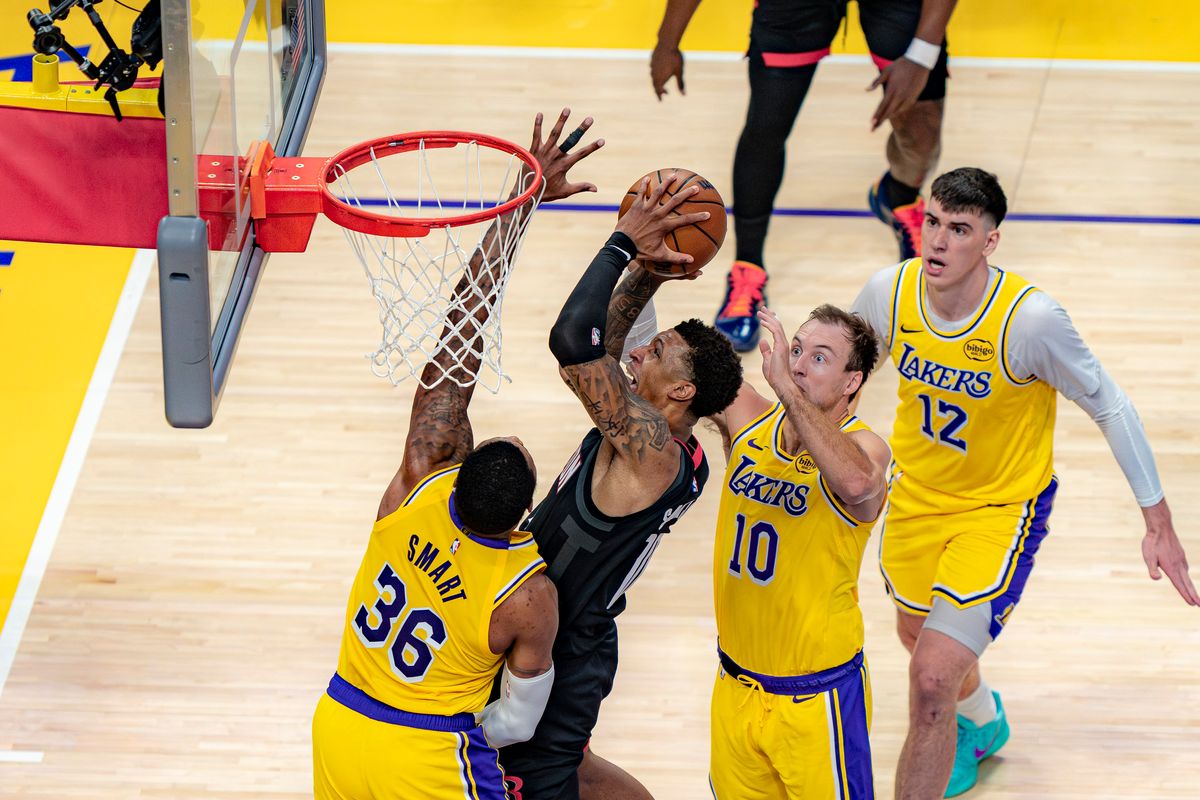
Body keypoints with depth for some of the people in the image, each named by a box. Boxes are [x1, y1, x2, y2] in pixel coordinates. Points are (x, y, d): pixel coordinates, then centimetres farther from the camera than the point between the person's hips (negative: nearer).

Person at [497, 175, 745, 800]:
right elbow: (605, 338, 12)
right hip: (576, 638, 10)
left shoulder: (651, 447, -28)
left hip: (560, 655, -10)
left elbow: (574, 338, -39)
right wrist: (651, 265, -1)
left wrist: (624, 244, -29)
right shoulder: (659, 441, -1)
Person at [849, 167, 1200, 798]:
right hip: (916, 493, 6)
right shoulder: (889, 293, -18)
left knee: (931, 681, -18)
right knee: (917, 634, 30)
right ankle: (982, 722, 63)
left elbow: (1109, 407, -16)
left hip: (1001, 508, -5)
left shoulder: (1029, 319, -30)